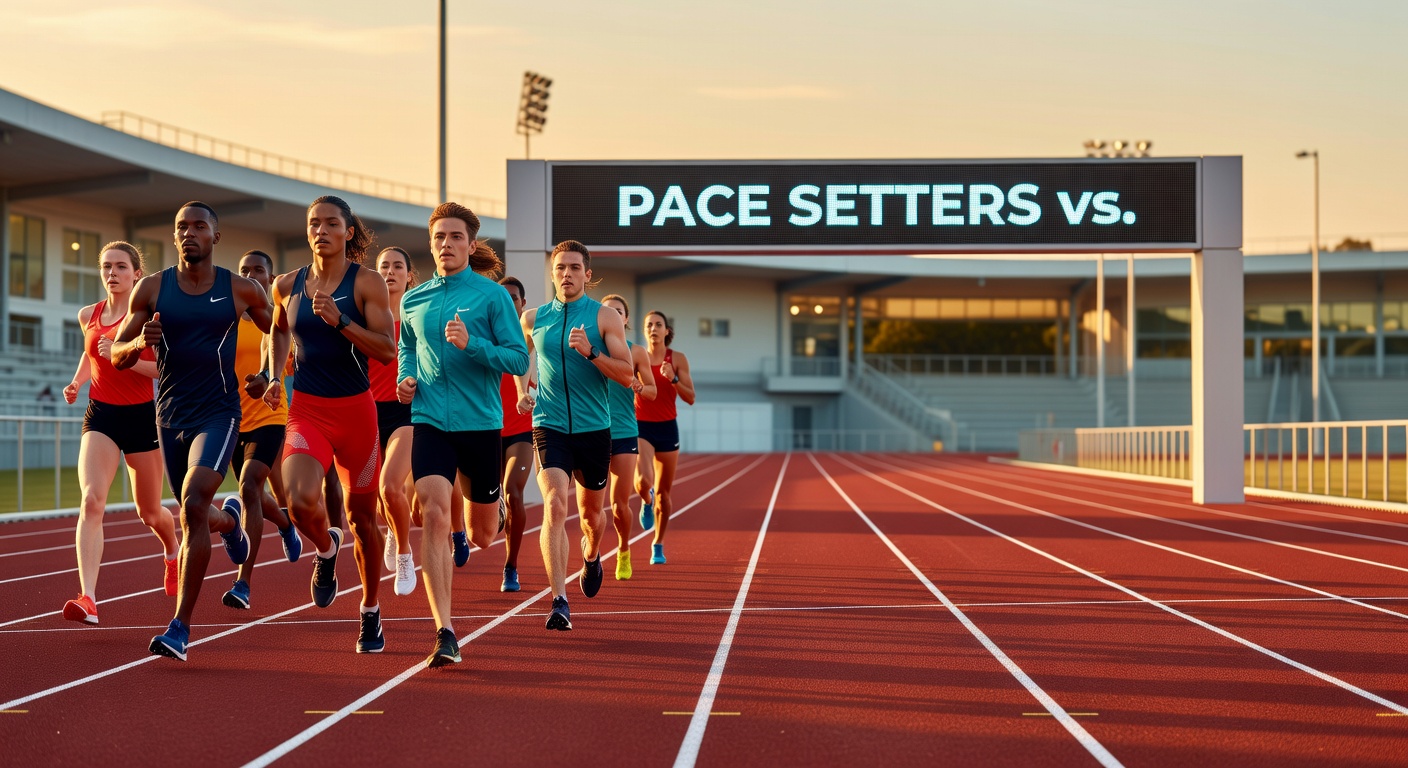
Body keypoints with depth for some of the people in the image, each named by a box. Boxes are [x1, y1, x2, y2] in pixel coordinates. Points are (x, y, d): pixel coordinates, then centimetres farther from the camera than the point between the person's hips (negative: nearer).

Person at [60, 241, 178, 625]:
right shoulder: (88, 316, 5)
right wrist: (76, 381, 9)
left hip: (142, 416, -2)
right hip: (101, 416, 2)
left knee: (149, 513, 14)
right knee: (91, 500, -21)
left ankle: (173, 554, 50)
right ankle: (88, 598, -30)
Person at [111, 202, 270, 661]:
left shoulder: (242, 291, -2)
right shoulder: (152, 289, 1)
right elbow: (117, 355, 4)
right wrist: (139, 343, -18)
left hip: (218, 413, -4)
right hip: (171, 416, 4)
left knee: (193, 505, -22)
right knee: (193, 512, 16)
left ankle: (180, 628, -20)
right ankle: (228, 517, 58)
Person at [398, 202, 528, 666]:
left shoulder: (492, 295, -3)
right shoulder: (413, 301, 8)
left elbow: (519, 359, -6)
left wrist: (471, 344, -20)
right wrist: (406, 378, 4)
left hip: (480, 423, -1)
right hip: (430, 422, 1)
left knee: (483, 534, 13)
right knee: (434, 515, -20)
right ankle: (445, 634, -20)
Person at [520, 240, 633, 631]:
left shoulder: (605, 317, -2)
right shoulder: (533, 318, 5)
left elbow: (626, 375, -9)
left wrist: (591, 352, -22)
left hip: (594, 429, 0)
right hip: (549, 427, 0)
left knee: (591, 512, 15)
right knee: (555, 506, -19)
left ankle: (591, 555, 51)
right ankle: (559, 601, -23)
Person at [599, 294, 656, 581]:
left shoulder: (636, 352, 5)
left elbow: (652, 392, 8)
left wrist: (636, 385, -14)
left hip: (624, 433, 0)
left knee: (620, 504, -1)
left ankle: (624, 551, 24)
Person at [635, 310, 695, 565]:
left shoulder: (678, 359, -1)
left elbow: (690, 398, -4)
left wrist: (673, 379, -19)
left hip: (667, 429, 1)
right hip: (641, 428, -1)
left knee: (663, 491, 6)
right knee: (643, 481, -24)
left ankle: (658, 545, 22)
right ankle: (646, 502, 15)